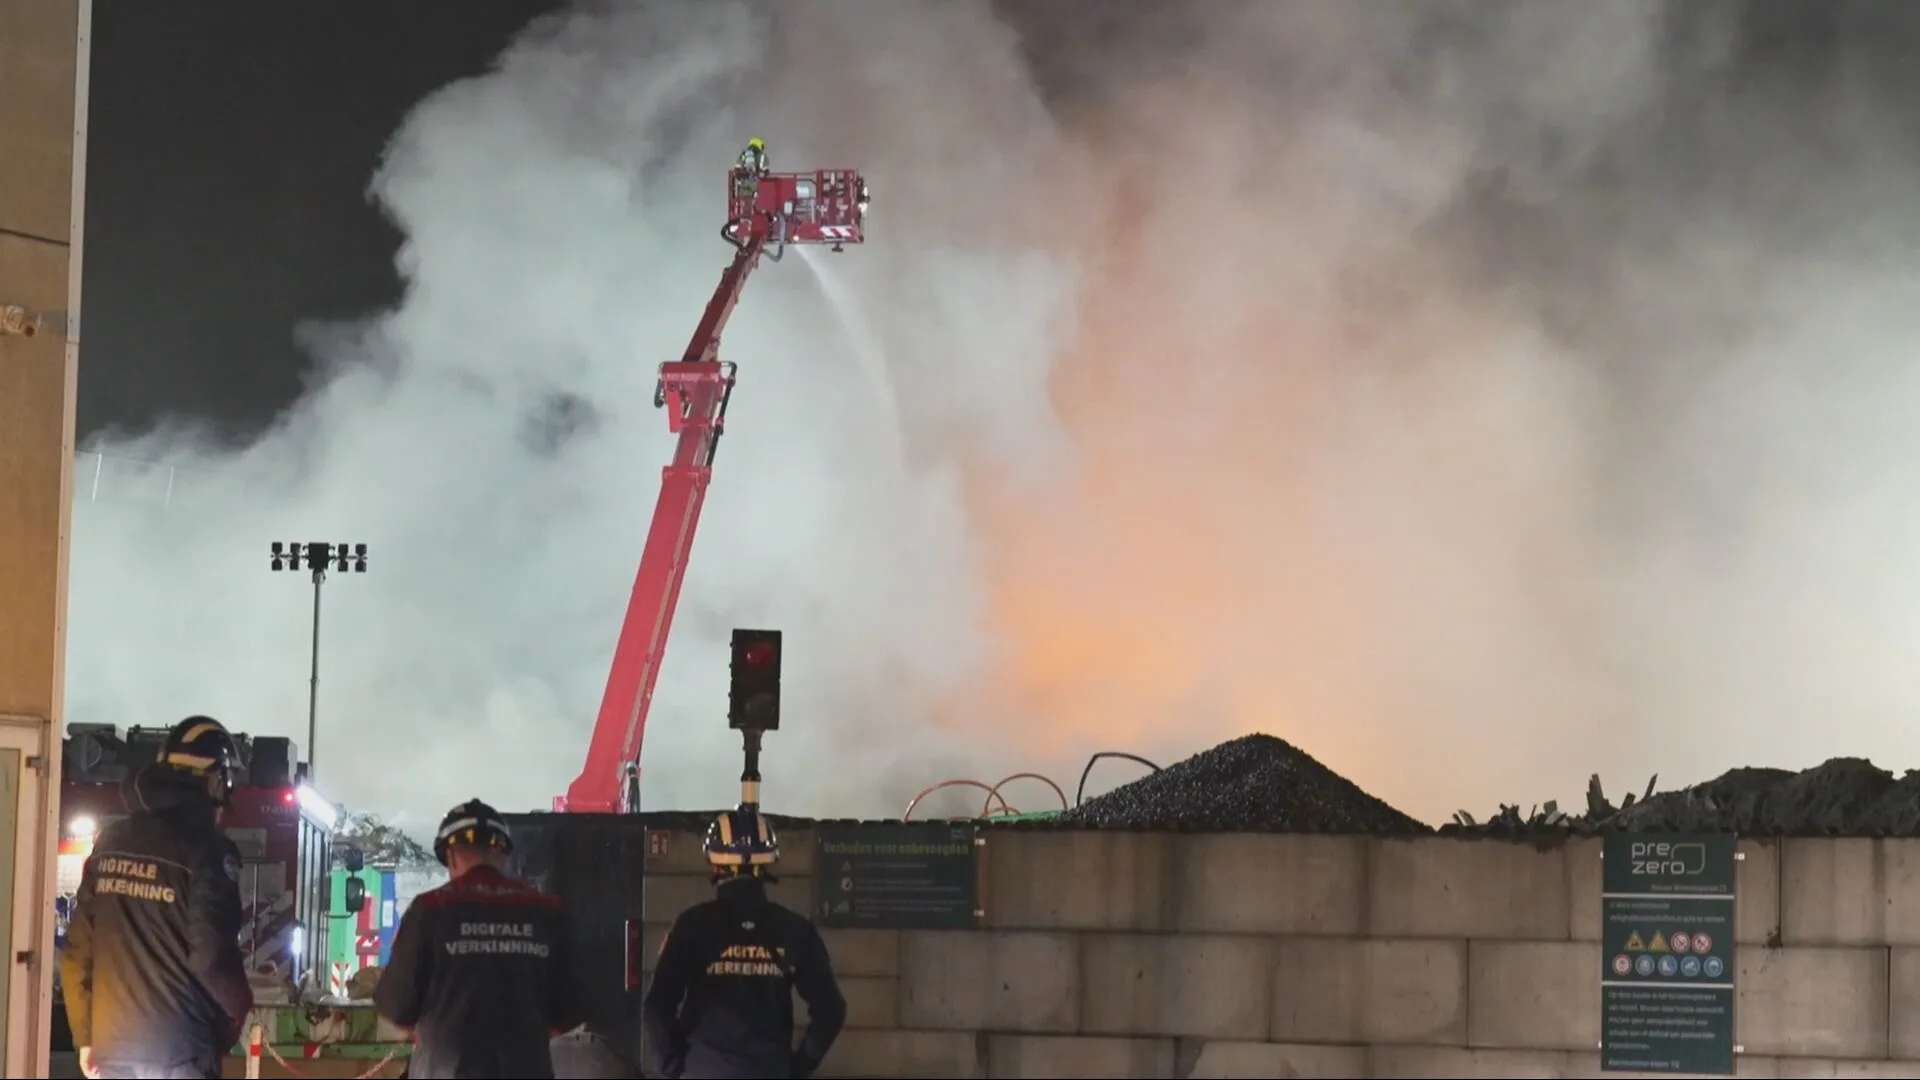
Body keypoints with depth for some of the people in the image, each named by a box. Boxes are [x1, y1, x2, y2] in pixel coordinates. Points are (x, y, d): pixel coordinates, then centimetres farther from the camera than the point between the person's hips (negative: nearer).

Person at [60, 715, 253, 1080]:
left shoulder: (111, 843, 9)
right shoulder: (206, 849, -10)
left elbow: (78, 948, 10)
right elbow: (211, 954, -14)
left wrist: (85, 1033, 16)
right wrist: (239, 1007, 5)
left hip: (112, 1041, 6)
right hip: (177, 1048, -6)